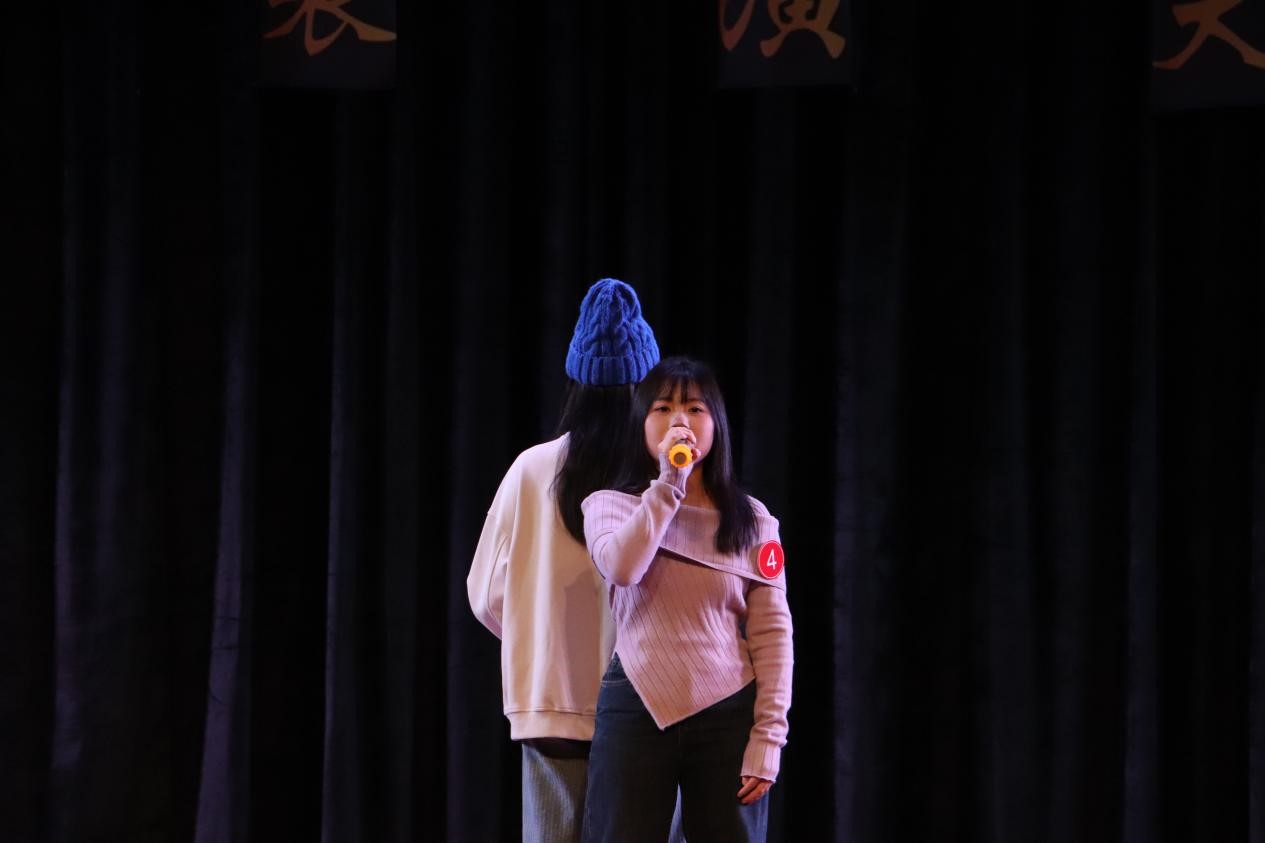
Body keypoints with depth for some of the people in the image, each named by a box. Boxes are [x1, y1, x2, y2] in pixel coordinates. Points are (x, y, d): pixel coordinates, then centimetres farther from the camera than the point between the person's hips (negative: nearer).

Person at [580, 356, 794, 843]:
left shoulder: (751, 520, 8)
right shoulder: (611, 506, 7)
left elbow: (772, 633, 3)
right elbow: (622, 568, -17)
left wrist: (768, 737, -5)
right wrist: (668, 482, -14)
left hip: (727, 716, 0)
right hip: (636, 712, 0)